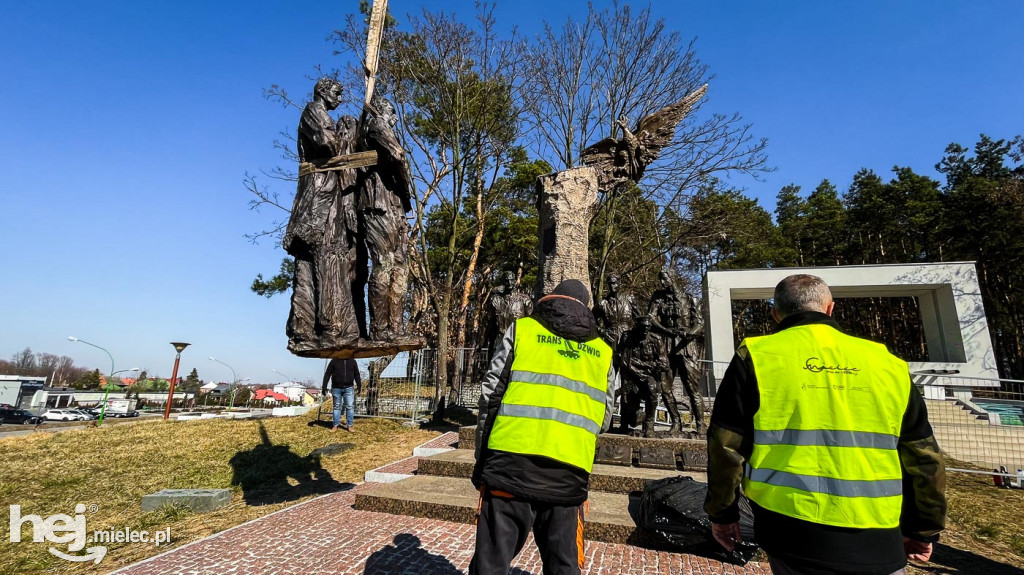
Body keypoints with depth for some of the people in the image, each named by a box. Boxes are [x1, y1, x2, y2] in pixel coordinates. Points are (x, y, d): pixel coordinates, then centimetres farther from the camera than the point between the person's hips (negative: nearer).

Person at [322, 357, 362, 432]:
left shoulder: (352, 361, 6)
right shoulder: (334, 361, 0)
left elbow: (356, 375, 12)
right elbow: (327, 374, 0)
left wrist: (359, 386, 6)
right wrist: (324, 387, -5)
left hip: (349, 388, 1)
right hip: (336, 388, -1)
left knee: (350, 407, -2)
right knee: (337, 407, 6)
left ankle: (349, 425, 5)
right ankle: (336, 425, 13)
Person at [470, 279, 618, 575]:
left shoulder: (522, 329, 7)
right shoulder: (603, 352, 15)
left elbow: (490, 394, 3)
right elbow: (603, 419, 14)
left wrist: (482, 457, 11)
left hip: (512, 461, -2)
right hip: (569, 471, 3)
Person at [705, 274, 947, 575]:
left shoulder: (757, 358, -5)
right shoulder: (886, 363, 5)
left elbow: (726, 448, -6)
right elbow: (924, 457, 12)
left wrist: (722, 512, 8)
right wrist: (923, 529, 25)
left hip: (794, 538, -2)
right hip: (878, 543, 2)